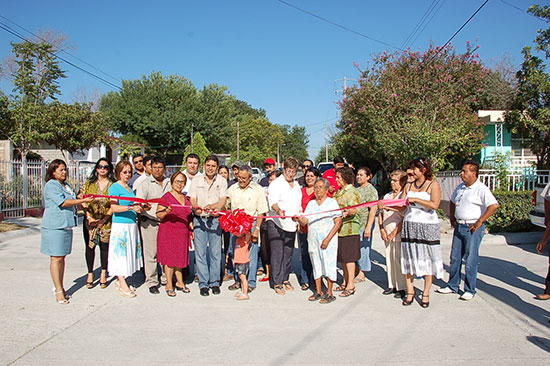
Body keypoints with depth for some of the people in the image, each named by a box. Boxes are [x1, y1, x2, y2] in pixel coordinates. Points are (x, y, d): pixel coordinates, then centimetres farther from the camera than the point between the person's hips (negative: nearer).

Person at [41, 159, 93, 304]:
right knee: (56, 258, -5)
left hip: (66, 225, 9)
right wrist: (83, 200, -18)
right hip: (55, 226, -9)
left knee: (62, 257, 12)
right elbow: (63, 202, -18)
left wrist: (80, 203, 16)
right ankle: (59, 291, -1)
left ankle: (60, 287, 20)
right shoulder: (51, 185, -9)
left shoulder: (66, 185, 19)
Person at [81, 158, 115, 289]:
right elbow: (82, 202, 4)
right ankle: (90, 274, 16)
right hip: (90, 221, 2)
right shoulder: (89, 183, 9)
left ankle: (103, 274, 16)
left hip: (106, 221, -2)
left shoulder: (113, 185, 2)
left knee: (105, 246, 3)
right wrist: (88, 217, -9)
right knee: (90, 246, 4)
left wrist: (104, 219, -11)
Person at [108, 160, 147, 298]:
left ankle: (120, 280, 21)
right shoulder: (115, 187, -7)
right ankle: (122, 284, 3)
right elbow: (114, 207, -18)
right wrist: (131, 207, -27)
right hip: (120, 224, -8)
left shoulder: (129, 187, 16)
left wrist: (141, 207, 6)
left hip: (132, 224, 8)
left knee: (129, 253, 10)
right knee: (121, 252, -3)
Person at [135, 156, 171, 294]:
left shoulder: (169, 183, 13)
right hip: (150, 222, -3)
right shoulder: (145, 184, 1)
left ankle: (166, 279, 21)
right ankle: (152, 282, 8)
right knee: (151, 253, -2)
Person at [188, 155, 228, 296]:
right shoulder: (196, 181, 11)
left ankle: (214, 282, 13)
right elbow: (192, 199, 2)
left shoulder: (222, 181, 7)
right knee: (200, 252, -1)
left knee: (215, 252, 1)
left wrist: (210, 206, -21)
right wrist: (197, 208, -20)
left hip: (215, 220, -1)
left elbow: (222, 201, -2)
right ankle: (203, 284, 7)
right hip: (199, 219, 1)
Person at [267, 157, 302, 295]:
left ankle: (285, 279, 23)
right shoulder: (276, 184, -5)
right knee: (277, 253, -8)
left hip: (291, 225, 6)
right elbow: (273, 201, -21)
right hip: (276, 223, -6)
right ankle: (277, 283, -1)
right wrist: (278, 210, -40)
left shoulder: (297, 186, 17)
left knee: (288, 253, 10)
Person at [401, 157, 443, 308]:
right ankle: (410, 292, 15)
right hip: (410, 225, 4)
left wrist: (415, 199, -16)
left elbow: (434, 205, -17)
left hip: (427, 226, -4)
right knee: (408, 259, 4)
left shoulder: (433, 185, -2)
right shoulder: (409, 186, 11)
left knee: (427, 260, 1)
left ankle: (426, 294, 13)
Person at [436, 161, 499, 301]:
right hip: (459, 226, 8)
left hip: (472, 227, -7)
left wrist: (480, 221, -20)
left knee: (471, 260, 0)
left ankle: (470, 290, 12)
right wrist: (452, 216, 17)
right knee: (455, 258, 13)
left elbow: (494, 205, -23)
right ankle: (452, 286, 24)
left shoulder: (481, 189, -12)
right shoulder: (460, 187, 11)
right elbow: (453, 201, 29)